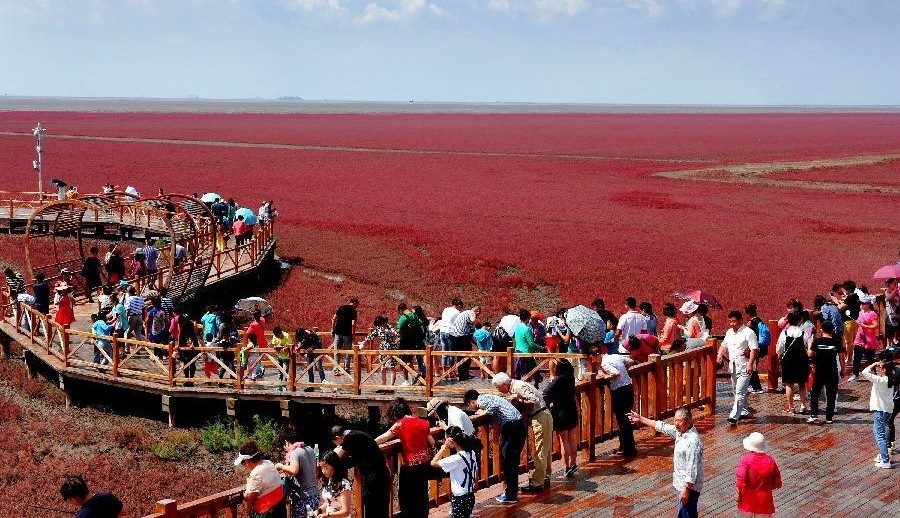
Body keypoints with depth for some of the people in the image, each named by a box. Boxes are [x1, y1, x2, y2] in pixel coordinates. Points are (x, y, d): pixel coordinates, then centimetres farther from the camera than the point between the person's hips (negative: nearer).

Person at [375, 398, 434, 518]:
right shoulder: (423, 423, 2)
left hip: (410, 465, -5)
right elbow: (432, 443, 10)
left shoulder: (401, 424, -12)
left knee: (406, 495, 9)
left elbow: (383, 438, -15)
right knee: (422, 493, 19)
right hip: (425, 463, 5)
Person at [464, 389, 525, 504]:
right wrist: (484, 411, 15)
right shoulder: (488, 398, 25)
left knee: (508, 461, -3)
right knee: (512, 461, 18)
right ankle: (512, 491, 26)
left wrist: (483, 412, -6)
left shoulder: (481, 400, -5)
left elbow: (494, 406, -22)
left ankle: (510, 495, 1)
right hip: (520, 424, 9)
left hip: (511, 426, -9)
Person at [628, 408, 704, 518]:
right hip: (680, 483, 9)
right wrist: (640, 419, 17)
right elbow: (662, 427, 15)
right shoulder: (680, 431, 1)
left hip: (688, 485, -9)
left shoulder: (693, 441, -27)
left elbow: (692, 469, -26)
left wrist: (686, 490, -25)